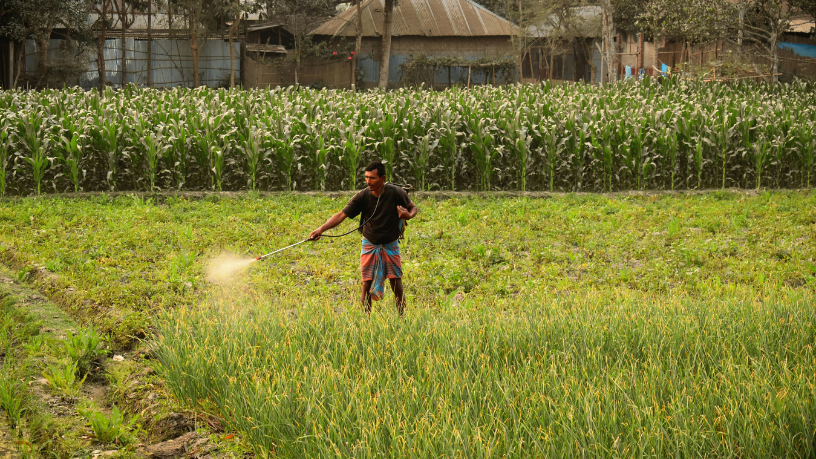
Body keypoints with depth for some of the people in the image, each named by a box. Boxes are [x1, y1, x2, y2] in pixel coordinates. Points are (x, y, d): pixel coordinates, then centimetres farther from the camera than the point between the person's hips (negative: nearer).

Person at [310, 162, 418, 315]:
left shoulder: (396, 193, -15)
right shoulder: (362, 197, -15)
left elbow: (413, 207, 2)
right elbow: (341, 215, -19)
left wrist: (408, 215, -23)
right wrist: (321, 229, -33)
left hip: (391, 245, 0)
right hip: (370, 245, 0)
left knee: (397, 285, -1)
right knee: (367, 286, -3)